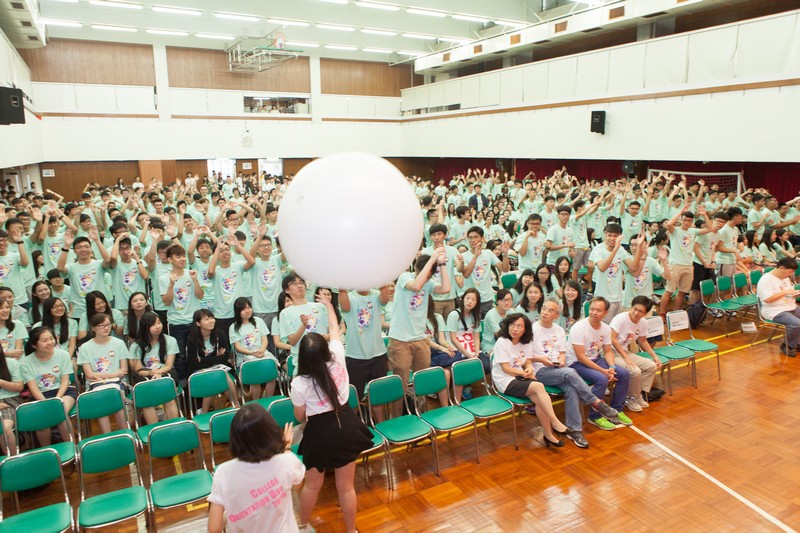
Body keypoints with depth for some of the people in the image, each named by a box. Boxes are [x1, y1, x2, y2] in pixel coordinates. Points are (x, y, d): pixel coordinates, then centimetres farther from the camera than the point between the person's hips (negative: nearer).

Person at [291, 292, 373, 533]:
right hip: (346, 426, 2)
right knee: (346, 487, 17)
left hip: (319, 432, -2)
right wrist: (328, 304, 19)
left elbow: (300, 417, -3)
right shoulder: (337, 359, -13)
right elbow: (334, 329, 5)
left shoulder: (299, 383, -18)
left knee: (312, 485, 22)